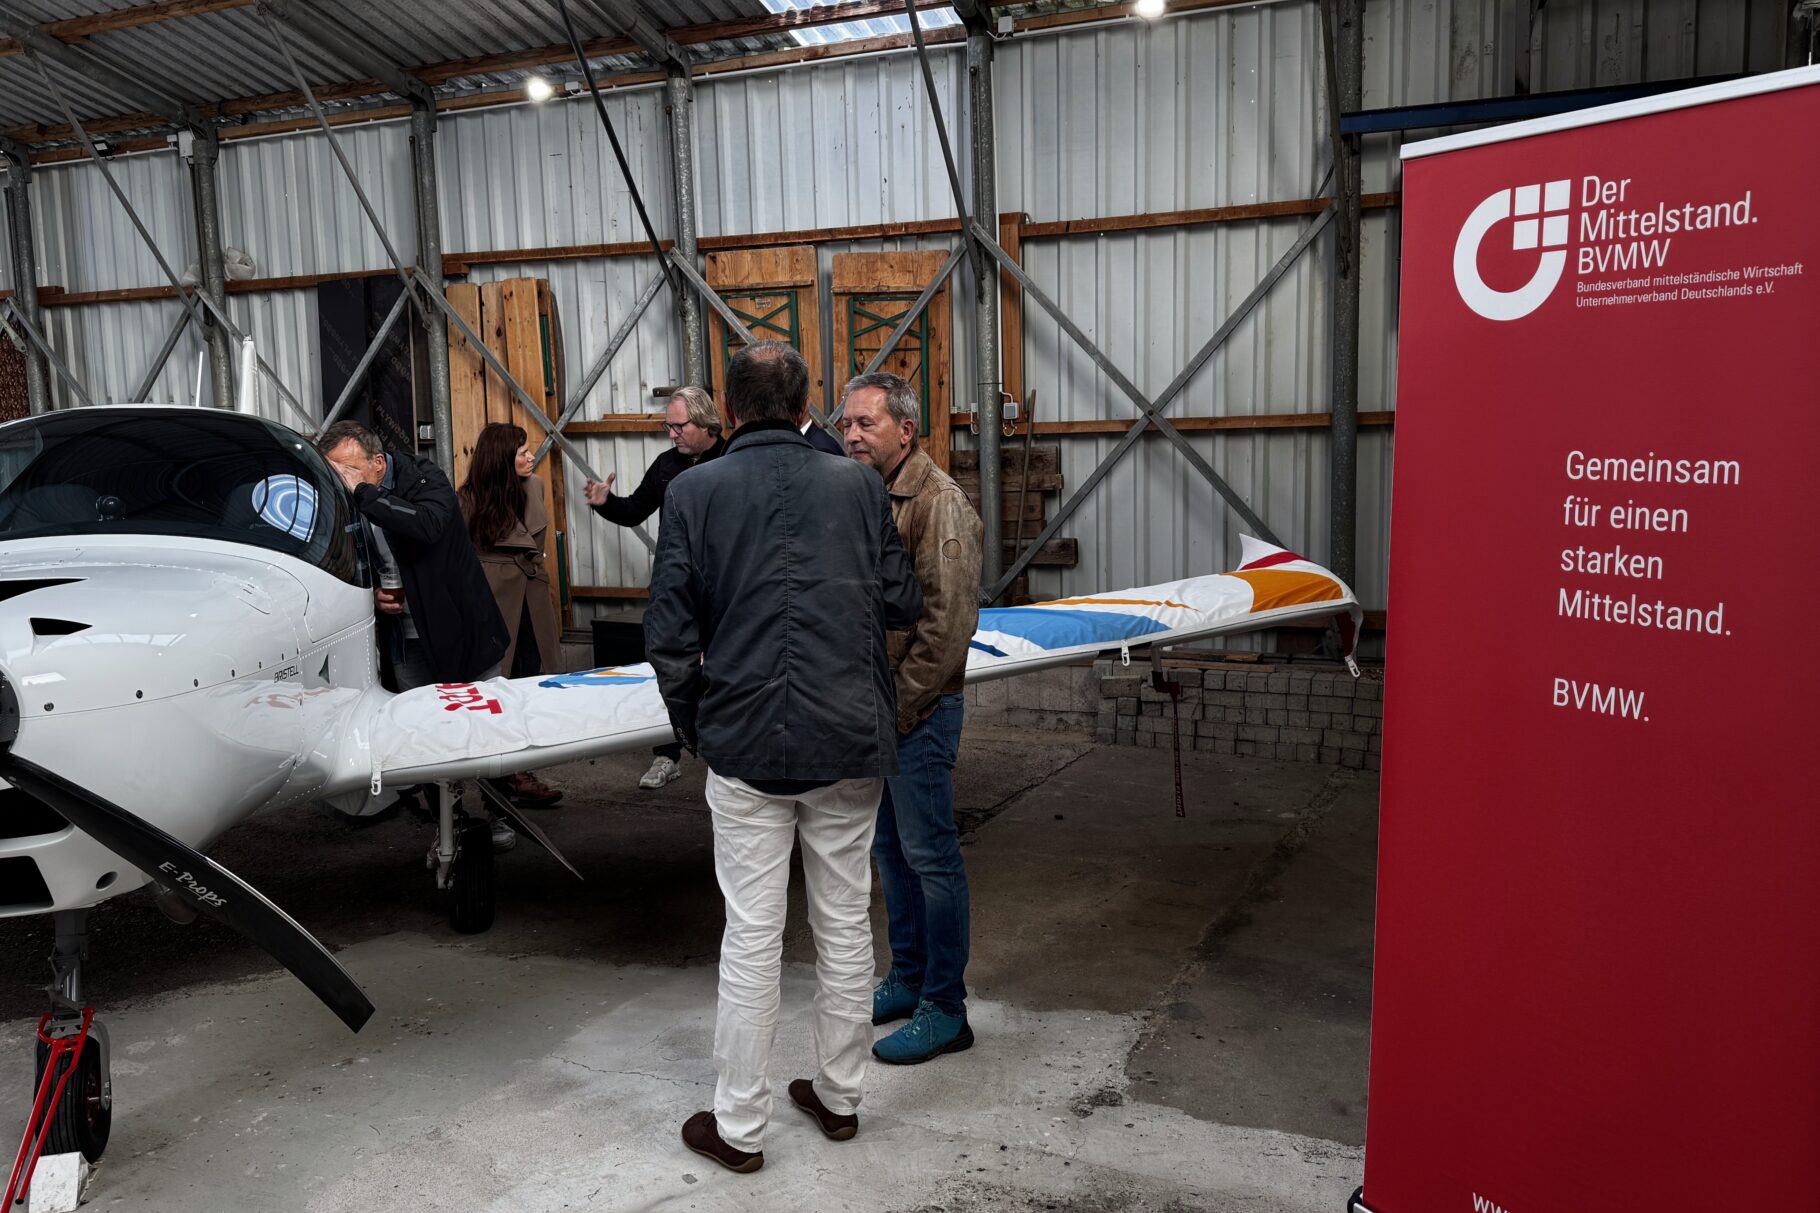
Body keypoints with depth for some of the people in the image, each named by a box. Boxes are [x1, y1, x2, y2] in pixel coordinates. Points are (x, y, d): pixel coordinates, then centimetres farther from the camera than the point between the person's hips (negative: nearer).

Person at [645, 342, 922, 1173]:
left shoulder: (694, 492, -4)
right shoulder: (858, 486, 1)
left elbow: (670, 630, -5)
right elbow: (902, 604, 3)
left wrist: (692, 725, 9)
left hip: (745, 743, -2)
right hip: (849, 742, 2)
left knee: (751, 935, 6)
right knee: (845, 923, 15)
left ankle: (738, 1126, 18)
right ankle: (838, 1095, 30)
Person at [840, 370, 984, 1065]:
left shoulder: (939, 502, -15)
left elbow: (949, 621, -20)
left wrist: (899, 705, -17)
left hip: (916, 710, -8)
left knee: (930, 856, 0)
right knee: (889, 850, 17)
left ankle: (944, 1009, 12)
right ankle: (907, 977, 33)